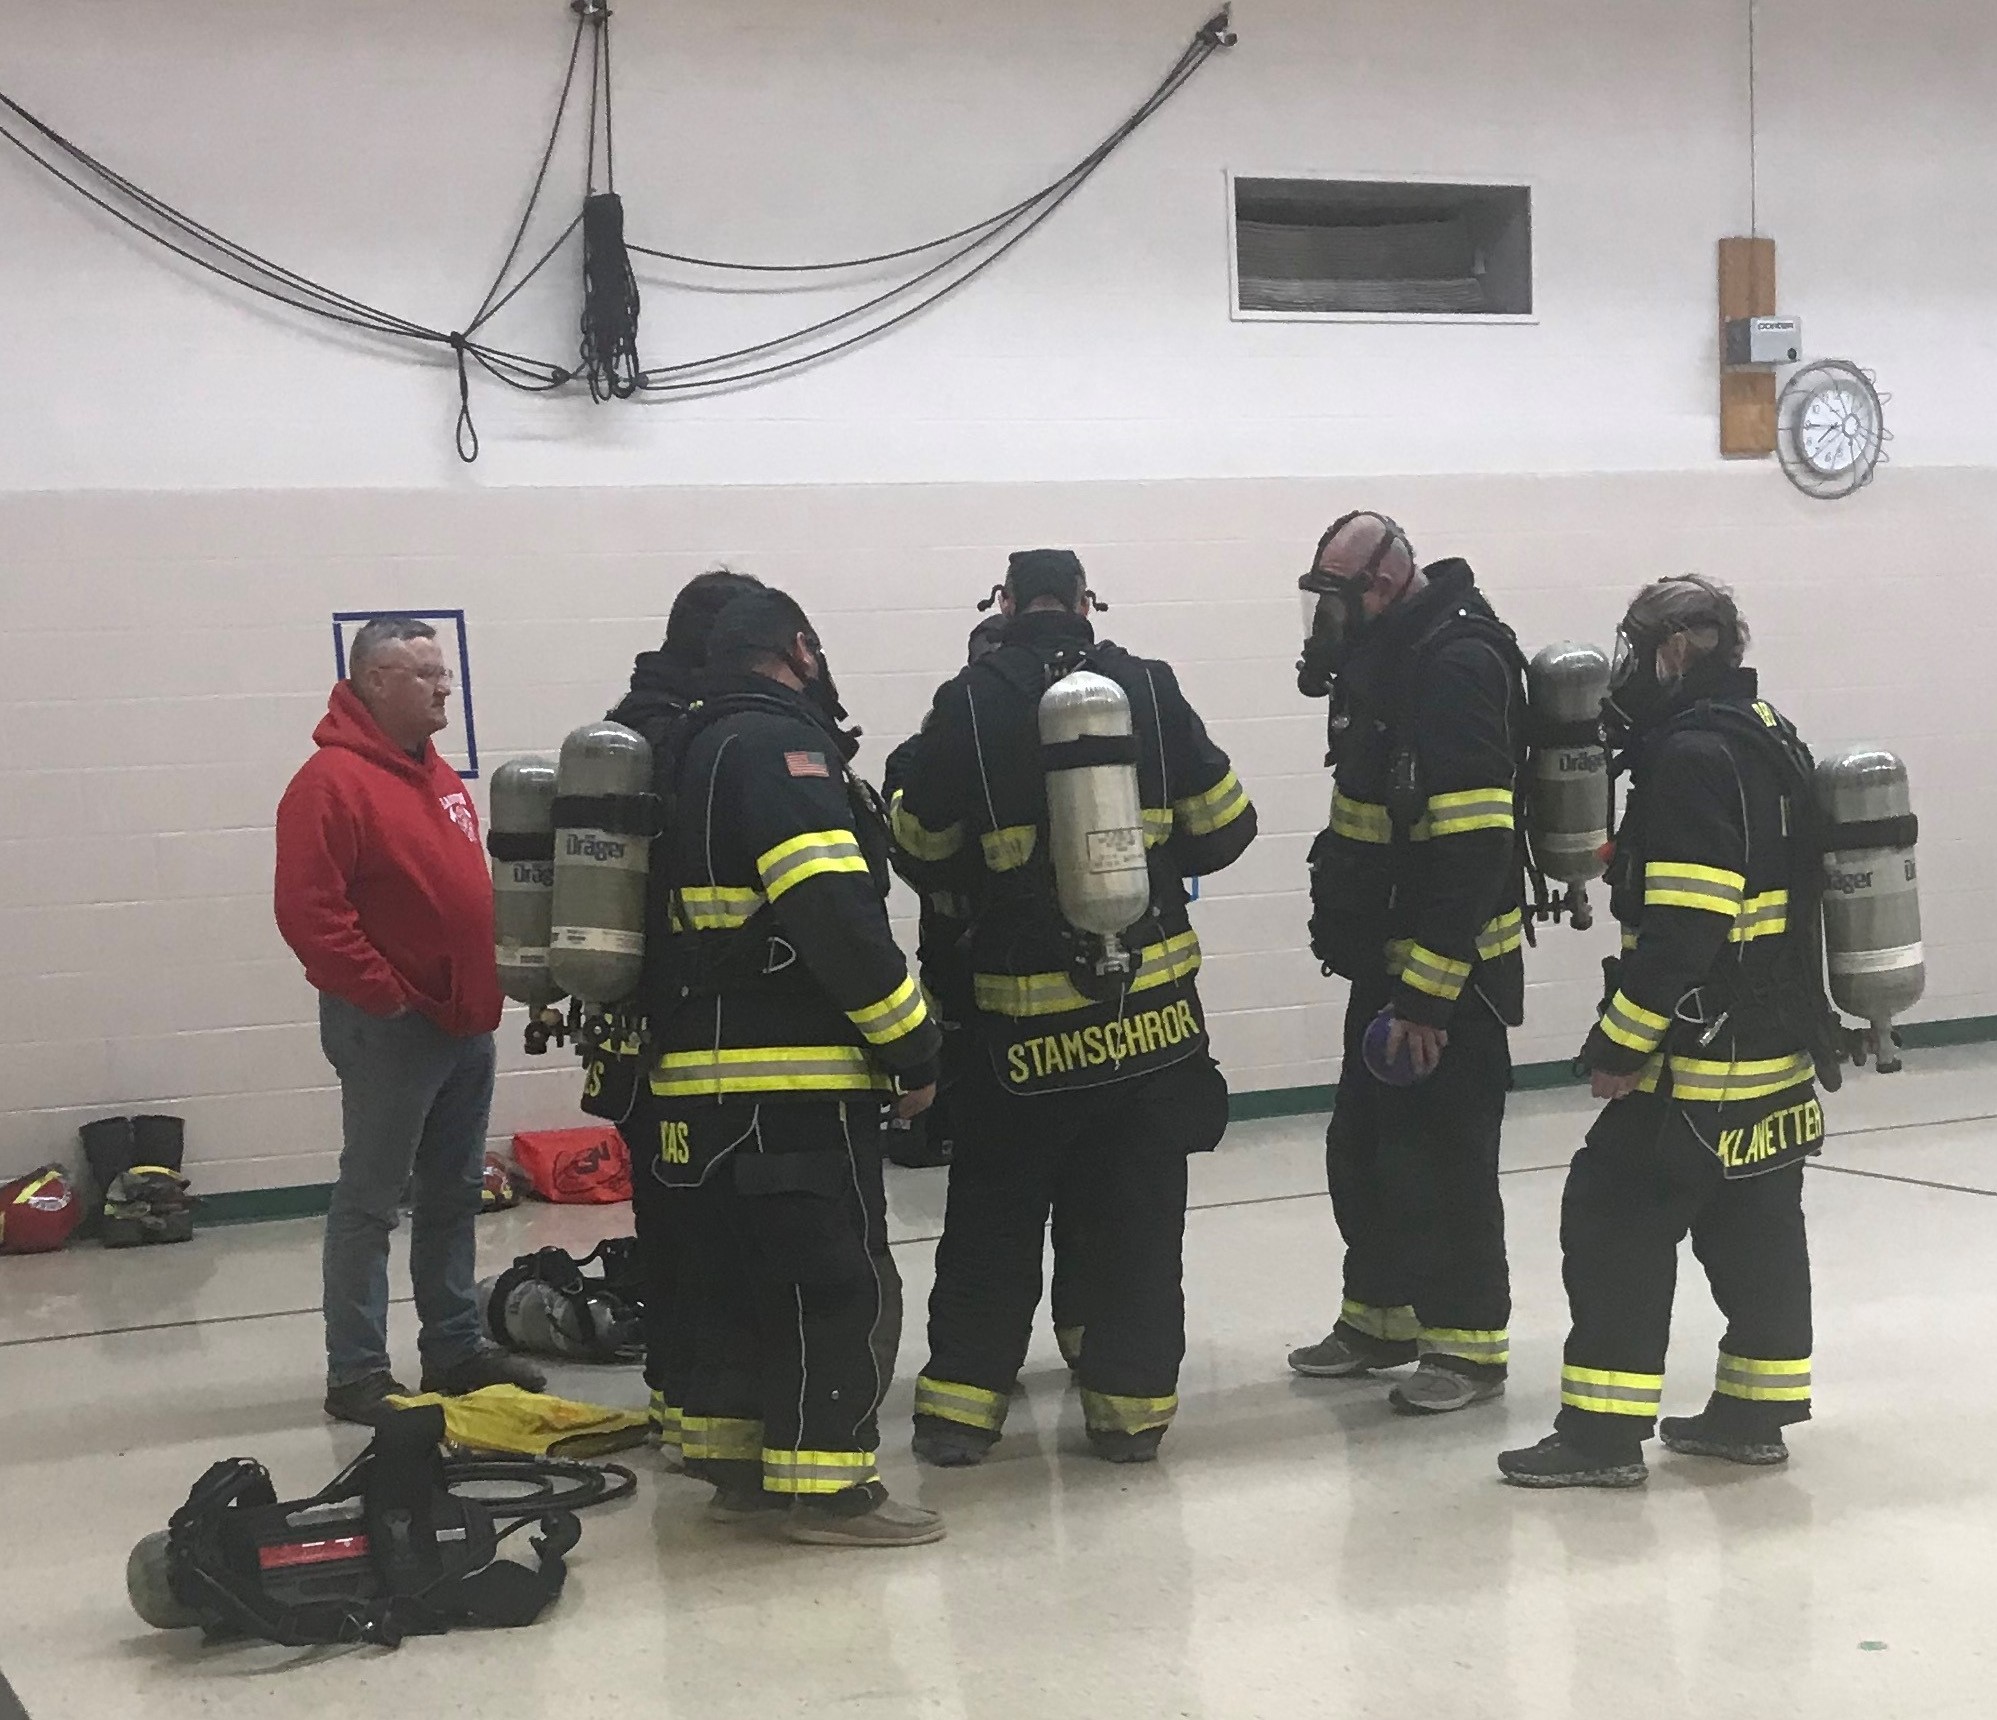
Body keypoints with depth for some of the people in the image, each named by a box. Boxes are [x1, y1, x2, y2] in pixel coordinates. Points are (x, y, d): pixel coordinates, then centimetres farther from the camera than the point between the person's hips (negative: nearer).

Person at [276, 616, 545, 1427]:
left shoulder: (436, 774, 13)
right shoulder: (333, 781, -15)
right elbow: (307, 911, -22)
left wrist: (487, 983, 14)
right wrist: (382, 994, -19)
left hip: (466, 1022, 9)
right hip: (391, 1027, -9)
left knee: (454, 1193, 14)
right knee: (370, 1201, -2)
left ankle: (455, 1349, 24)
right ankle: (355, 1374, 4)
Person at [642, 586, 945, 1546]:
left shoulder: (701, 754, 18)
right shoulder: (780, 745, -12)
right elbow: (834, 912, -21)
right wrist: (911, 1046, -16)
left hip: (706, 1077, 10)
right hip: (794, 1074, -10)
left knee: (741, 1273, 15)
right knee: (837, 1280, -4)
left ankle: (735, 1466, 22)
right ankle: (827, 1485, -2)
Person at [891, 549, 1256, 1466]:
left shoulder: (967, 704, -6)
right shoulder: (1148, 688, -3)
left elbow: (923, 850, 3)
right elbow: (1224, 825, 3)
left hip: (1022, 1014, -1)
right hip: (1153, 1005, 1)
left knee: (994, 1212, 12)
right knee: (1139, 1216, 11)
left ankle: (960, 1401, 14)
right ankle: (1131, 1405, 14)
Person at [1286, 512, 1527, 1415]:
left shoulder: (1459, 662, -21)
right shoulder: (1386, 655, 11)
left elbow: (1471, 849, -26)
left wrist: (1429, 992, -26)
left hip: (1449, 967, -10)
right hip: (1385, 958, 10)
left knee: (1440, 1155, -3)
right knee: (1362, 1145, 16)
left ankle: (1470, 1343, 9)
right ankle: (1381, 1315, 30)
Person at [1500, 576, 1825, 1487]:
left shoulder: (1692, 755, -19)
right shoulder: (1767, 737, 13)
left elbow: (1683, 927, -24)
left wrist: (1620, 1043, -20)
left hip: (1702, 1059, -10)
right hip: (1778, 1044, 10)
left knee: (1615, 1216, -5)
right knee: (1755, 1225, 15)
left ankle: (1605, 1430, -3)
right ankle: (1755, 1411, 23)